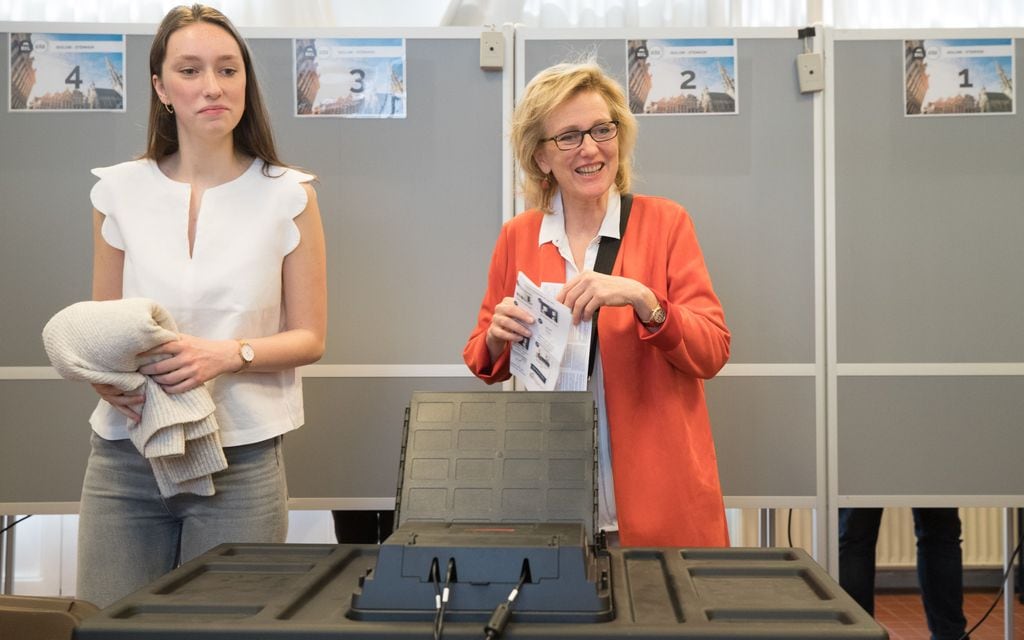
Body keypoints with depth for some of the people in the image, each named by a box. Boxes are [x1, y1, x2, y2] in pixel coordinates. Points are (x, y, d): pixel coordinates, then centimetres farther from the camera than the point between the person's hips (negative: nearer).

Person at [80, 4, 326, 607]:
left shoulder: (286, 195, 1)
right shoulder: (120, 190, 6)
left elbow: (308, 338, 2)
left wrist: (228, 355, -16)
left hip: (241, 461, -1)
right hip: (125, 456, 2)